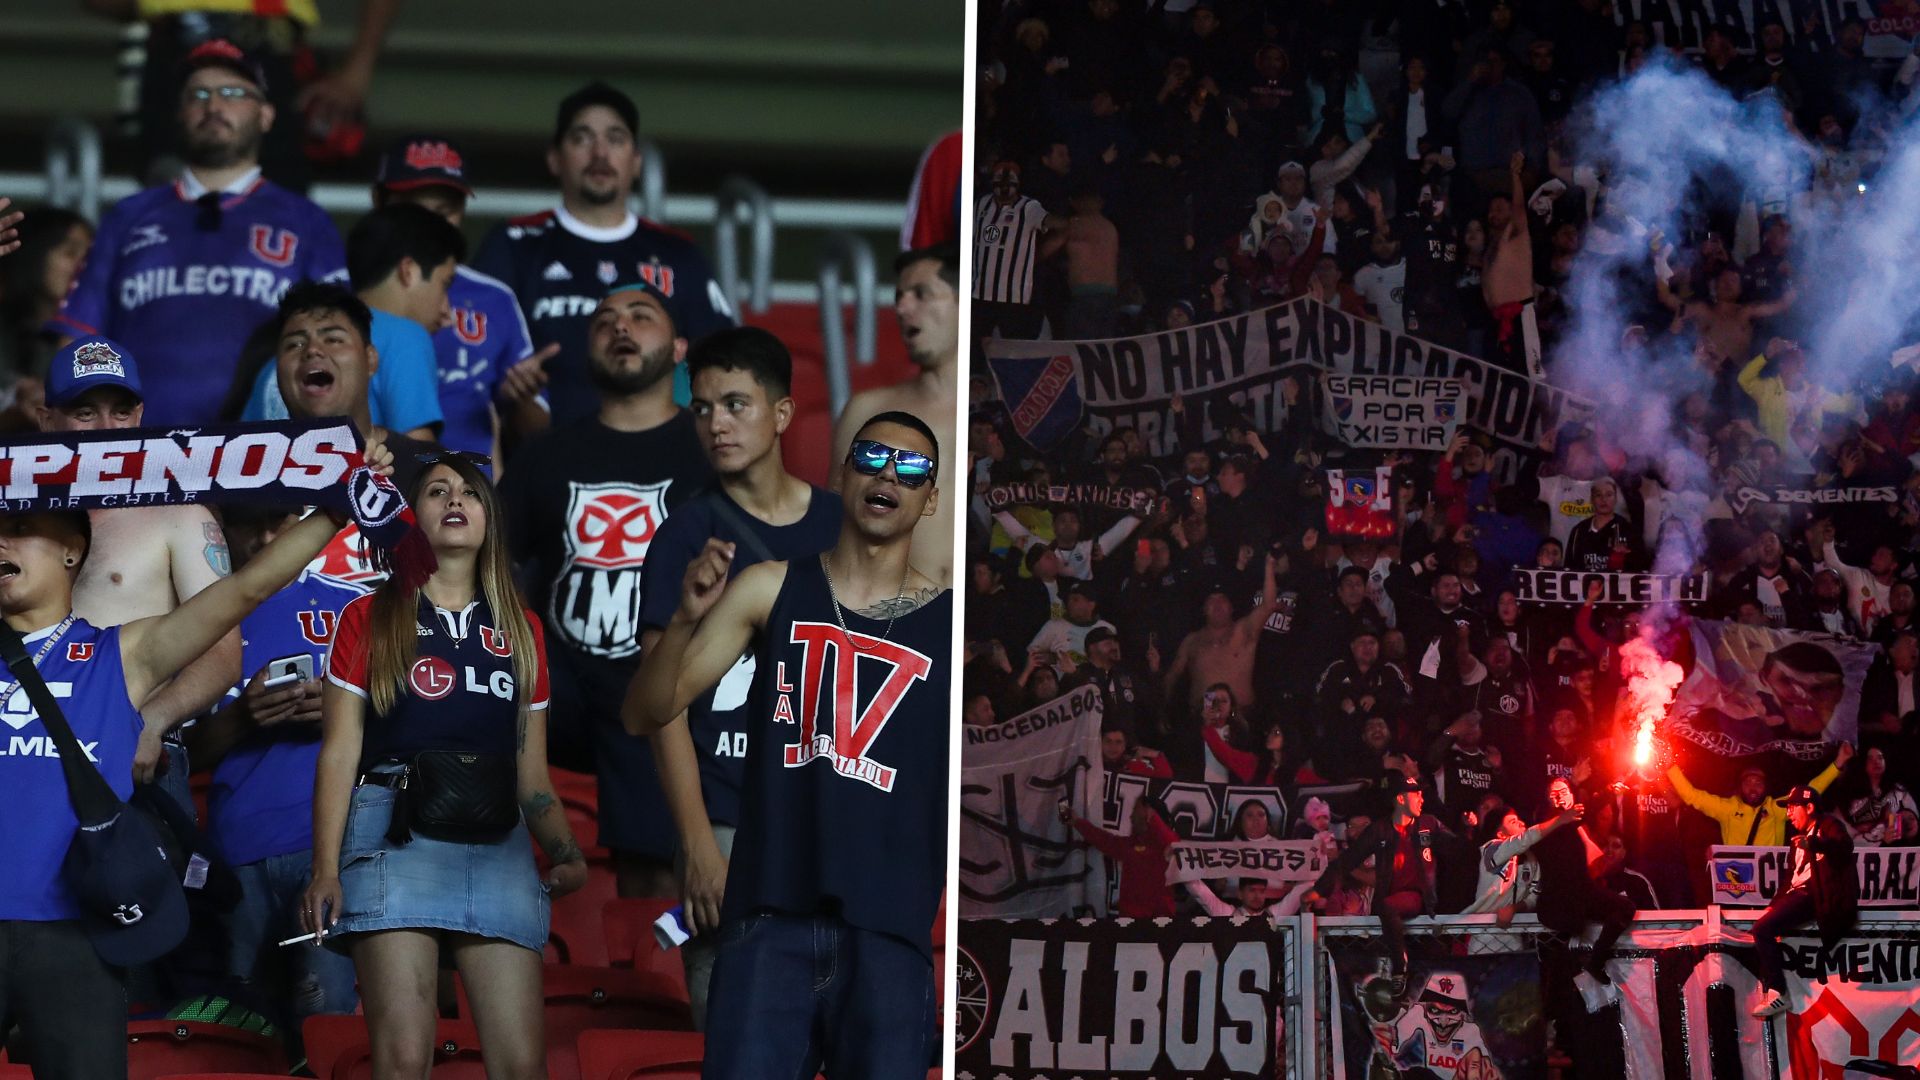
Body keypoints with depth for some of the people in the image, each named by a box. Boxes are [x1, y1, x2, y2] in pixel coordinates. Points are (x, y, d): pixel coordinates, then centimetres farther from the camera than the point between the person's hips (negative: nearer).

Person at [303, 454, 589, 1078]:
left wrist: (567, 855, -1)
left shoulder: (520, 629, 21)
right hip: (396, 837, -3)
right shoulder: (371, 618, 12)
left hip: (497, 845, 3)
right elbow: (339, 753, 5)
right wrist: (325, 871, -8)